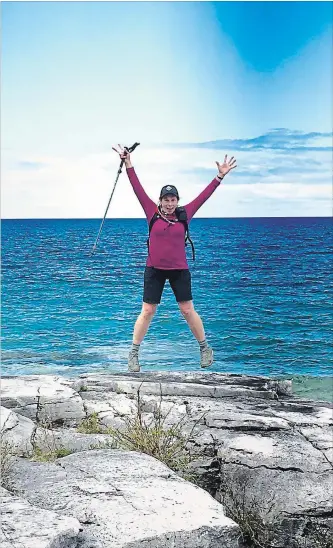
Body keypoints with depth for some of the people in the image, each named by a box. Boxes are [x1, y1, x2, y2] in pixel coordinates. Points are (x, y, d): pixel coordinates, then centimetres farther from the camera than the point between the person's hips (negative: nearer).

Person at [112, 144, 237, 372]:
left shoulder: (184, 215, 0)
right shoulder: (153, 213, -3)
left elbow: (204, 195, 2)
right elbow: (138, 188, -5)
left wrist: (220, 176, -1)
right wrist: (128, 163, -8)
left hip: (180, 270, 1)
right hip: (154, 270, -1)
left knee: (188, 310, 6)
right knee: (147, 312, 3)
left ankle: (205, 349, 22)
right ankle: (134, 354, 12)